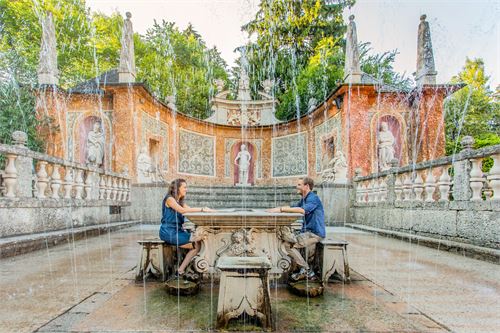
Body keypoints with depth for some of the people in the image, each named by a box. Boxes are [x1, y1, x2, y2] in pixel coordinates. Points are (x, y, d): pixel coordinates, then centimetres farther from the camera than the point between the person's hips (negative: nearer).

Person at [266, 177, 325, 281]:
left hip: (315, 233, -10)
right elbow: (293, 207, 23)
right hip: (307, 232, 10)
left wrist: (281, 209, -30)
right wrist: (276, 209, 7)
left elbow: (303, 210, -32)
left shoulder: (313, 198, -15)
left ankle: (306, 270, -2)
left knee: (289, 244, -16)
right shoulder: (304, 199, 16)